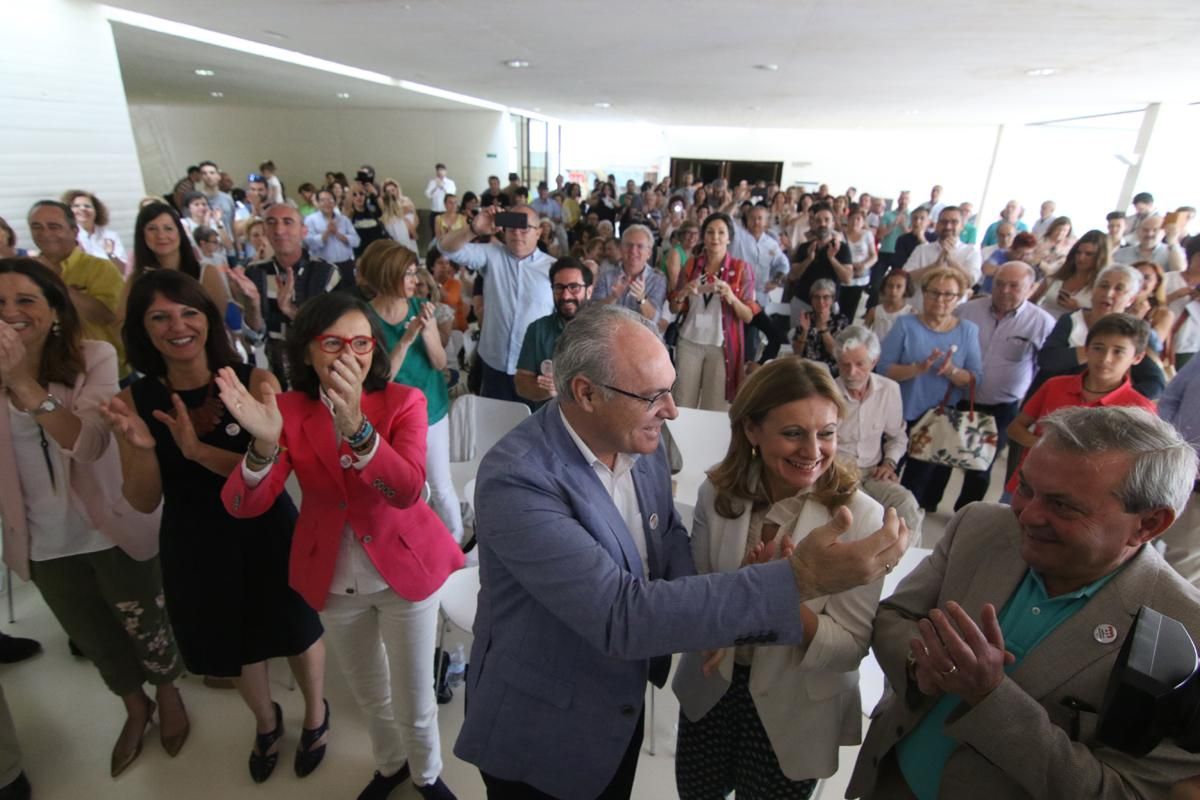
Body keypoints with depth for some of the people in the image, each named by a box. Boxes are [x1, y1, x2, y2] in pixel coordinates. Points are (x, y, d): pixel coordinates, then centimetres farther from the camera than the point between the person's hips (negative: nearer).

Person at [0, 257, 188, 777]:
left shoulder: (95, 359, -15)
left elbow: (88, 443, -27)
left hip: (112, 532, -3)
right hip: (45, 543, 4)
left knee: (144, 628, 16)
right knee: (95, 640, 23)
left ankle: (168, 698, 46)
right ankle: (134, 709, 49)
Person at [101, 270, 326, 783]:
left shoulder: (254, 381, -19)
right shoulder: (135, 400, -10)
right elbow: (144, 503, -9)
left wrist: (198, 450, -34)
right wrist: (142, 447, -27)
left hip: (268, 535, -3)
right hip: (195, 548, 3)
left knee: (297, 630, 19)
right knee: (234, 643, 26)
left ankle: (315, 713, 51)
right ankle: (265, 721, 57)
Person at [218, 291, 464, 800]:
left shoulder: (403, 401, -17)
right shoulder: (288, 409, -10)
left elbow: (407, 490, -32)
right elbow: (243, 507, -19)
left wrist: (358, 426, -48)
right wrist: (264, 444, -39)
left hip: (406, 567, -2)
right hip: (334, 579, 3)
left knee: (414, 697, 13)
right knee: (368, 693, 25)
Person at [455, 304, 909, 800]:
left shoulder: (641, 440, -9)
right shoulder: (516, 480, -32)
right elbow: (621, 614, -37)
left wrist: (702, 611, -15)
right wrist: (800, 578, -40)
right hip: (541, 734, -5)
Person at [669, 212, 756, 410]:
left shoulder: (741, 269, -2)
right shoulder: (691, 264, 5)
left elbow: (748, 316, -4)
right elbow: (674, 309, 7)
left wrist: (731, 297, -22)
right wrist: (684, 293, -14)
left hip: (722, 346, -2)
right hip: (689, 342, 2)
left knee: (714, 408, 4)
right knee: (682, 405, 2)